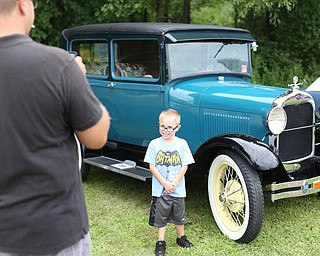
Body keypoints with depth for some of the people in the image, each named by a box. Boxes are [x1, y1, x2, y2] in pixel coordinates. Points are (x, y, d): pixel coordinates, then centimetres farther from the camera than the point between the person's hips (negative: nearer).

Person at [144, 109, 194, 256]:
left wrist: (174, 184, -13)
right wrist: (165, 183, -14)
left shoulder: (182, 144, -6)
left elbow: (184, 166, -5)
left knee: (179, 216, 18)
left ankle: (181, 237, 37)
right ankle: (160, 243, 24)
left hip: (178, 190, 1)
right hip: (160, 190, -1)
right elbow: (152, 166, -7)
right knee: (161, 217, 10)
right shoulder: (154, 144, -7)